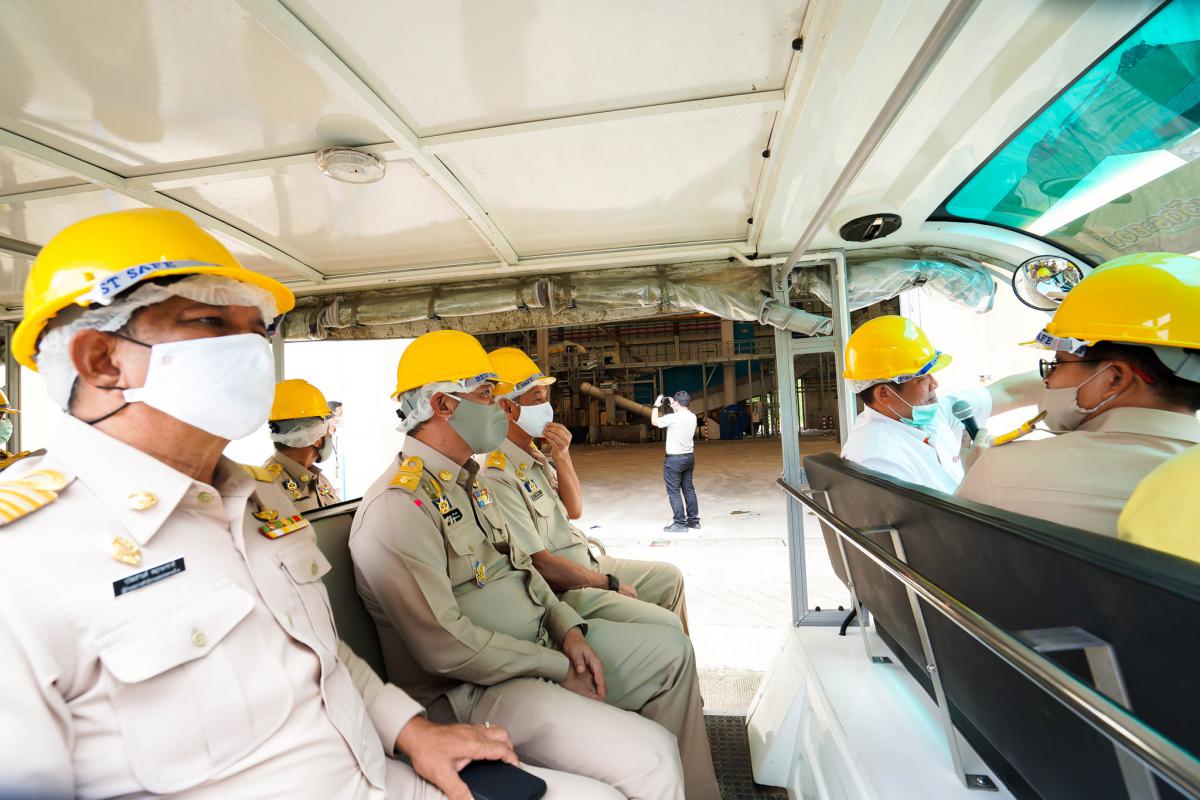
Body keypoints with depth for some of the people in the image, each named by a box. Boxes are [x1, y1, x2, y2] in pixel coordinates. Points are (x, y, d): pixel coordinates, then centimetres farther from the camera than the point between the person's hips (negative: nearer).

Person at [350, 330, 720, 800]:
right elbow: (447, 648, -25)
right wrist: (559, 668, -16)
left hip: (544, 641, 10)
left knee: (672, 649, 14)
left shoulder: (466, 479, 10)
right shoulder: (397, 506, -22)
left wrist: (569, 629, 0)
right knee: (651, 758, -24)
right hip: (474, 688, -9)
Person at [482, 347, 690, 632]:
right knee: (666, 624, -15)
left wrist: (562, 457, -9)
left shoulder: (533, 455, 4)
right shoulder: (498, 477, -25)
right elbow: (540, 564, -24)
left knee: (670, 577, 17)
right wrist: (610, 584, -12)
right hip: (562, 588, -9)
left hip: (587, 561, 9)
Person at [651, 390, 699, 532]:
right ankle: (693, 520, 21)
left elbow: (654, 422, -3)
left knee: (674, 492, 1)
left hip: (674, 459, -8)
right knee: (688, 489, 15)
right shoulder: (692, 417, 3)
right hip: (689, 457, 8)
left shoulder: (672, 418, -19)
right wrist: (674, 408, 18)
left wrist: (656, 406, 7)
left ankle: (680, 523, 2)